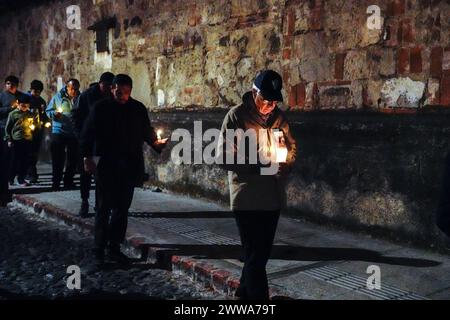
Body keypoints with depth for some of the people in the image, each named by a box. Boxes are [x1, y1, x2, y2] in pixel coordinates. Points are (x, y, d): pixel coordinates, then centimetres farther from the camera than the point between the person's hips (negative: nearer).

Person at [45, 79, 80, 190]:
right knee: (58, 158, 0)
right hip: (59, 132, -2)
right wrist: (54, 113, -14)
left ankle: (68, 181, 22)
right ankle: (56, 182, 7)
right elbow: (48, 111, 5)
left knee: (73, 159, 8)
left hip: (74, 133, 2)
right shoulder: (58, 97, 1)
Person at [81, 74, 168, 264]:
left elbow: (146, 131, 13)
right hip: (106, 165, -3)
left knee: (122, 208, 8)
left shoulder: (138, 109, 8)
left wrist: (156, 142, -5)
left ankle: (114, 248, 18)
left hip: (129, 166, 3)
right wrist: (87, 158, -9)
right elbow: (87, 133, -2)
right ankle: (99, 250, 7)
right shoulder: (101, 108, -1)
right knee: (104, 208, -1)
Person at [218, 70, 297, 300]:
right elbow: (225, 158, -12)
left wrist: (285, 164, -4)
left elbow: (291, 146, 17)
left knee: (262, 253, 17)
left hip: (273, 197, 6)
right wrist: (257, 165, -23)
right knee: (255, 255, -3)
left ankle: (245, 292, 37)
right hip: (247, 199, -6)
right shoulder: (236, 116, -9)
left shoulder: (278, 117, 6)